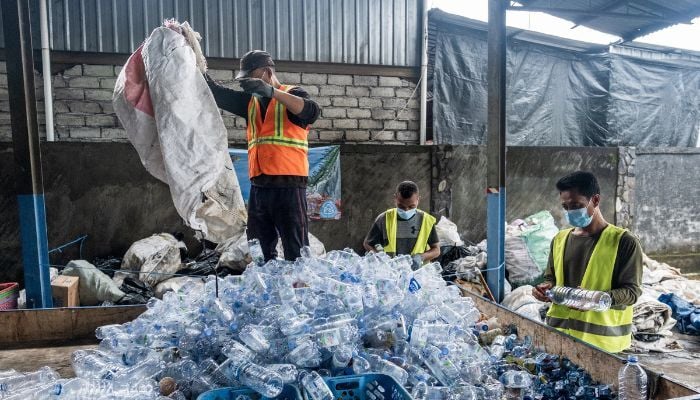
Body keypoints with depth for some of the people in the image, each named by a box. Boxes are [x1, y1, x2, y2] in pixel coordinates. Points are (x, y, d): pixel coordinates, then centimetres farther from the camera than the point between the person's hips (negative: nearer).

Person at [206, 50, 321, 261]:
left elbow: (312, 111, -17)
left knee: (296, 252, -7)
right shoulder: (250, 101, 22)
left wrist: (271, 91, -24)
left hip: (288, 186, -6)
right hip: (258, 186, 7)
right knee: (259, 251, 9)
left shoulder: (292, 94, 3)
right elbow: (219, 93, 16)